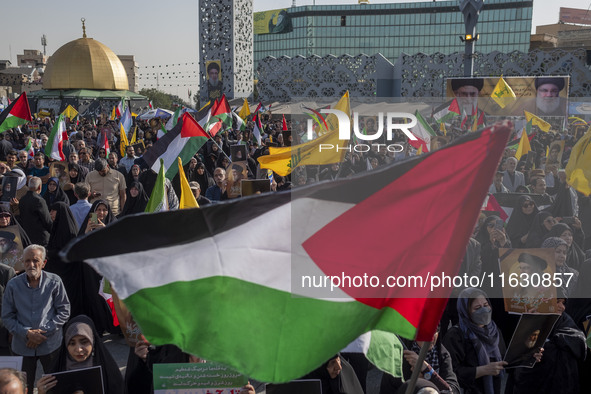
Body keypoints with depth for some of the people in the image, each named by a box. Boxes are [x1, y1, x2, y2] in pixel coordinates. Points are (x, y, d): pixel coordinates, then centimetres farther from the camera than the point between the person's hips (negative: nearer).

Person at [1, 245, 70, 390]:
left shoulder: (54, 282, -7)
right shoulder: (13, 285, -4)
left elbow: (64, 312, -4)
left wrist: (44, 332, -13)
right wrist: (27, 333, -14)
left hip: (50, 344, -1)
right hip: (22, 345, 1)